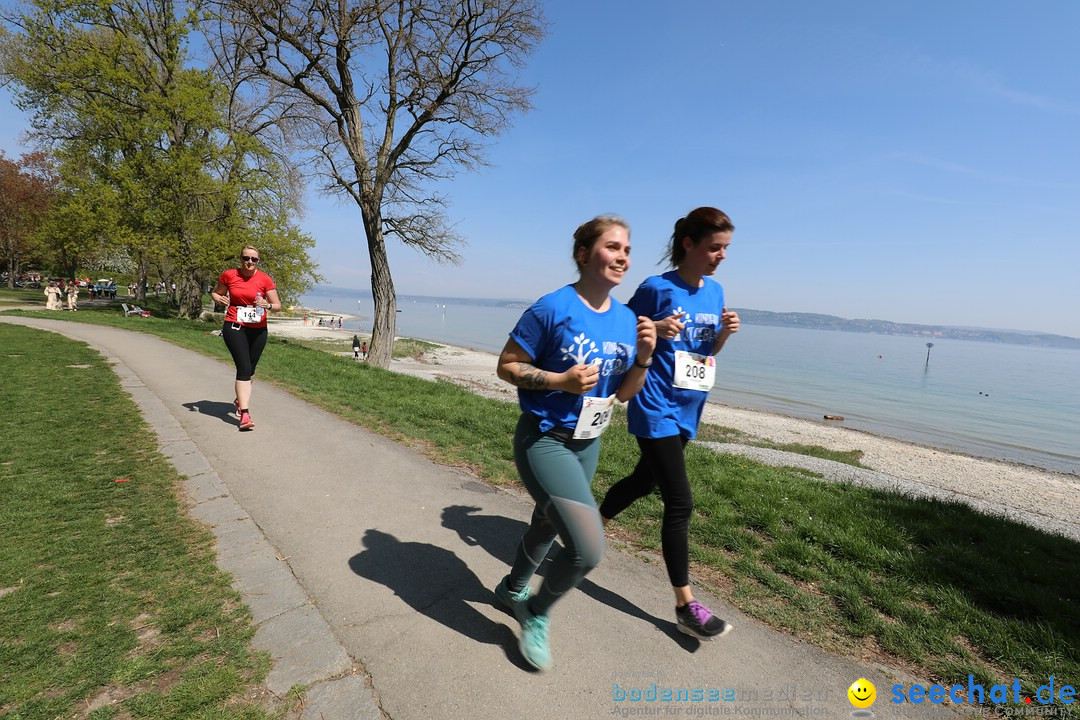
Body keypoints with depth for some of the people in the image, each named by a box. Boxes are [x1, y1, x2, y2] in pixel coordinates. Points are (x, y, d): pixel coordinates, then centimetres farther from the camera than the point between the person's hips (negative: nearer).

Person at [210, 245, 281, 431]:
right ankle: (245, 414, -16)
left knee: (250, 369, 16)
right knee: (244, 368, -15)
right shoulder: (229, 275, 0)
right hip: (234, 327, -2)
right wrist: (220, 299, -7)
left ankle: (240, 399, 44)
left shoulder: (265, 279, -2)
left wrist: (267, 305, -22)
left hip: (258, 330, 2)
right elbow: (215, 293, 15)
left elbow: (277, 305, 0)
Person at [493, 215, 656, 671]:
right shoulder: (552, 309, -18)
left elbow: (624, 394, 6)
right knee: (588, 549, -15)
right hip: (544, 441, -7)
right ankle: (536, 613, 18)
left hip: (588, 444, 7)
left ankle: (513, 589, 56)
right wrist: (562, 381, -24)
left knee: (549, 525, 25)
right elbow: (506, 366, -11)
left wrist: (644, 357, -12)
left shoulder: (627, 319, 1)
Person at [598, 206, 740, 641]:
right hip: (656, 410, -7)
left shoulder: (715, 291, 8)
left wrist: (725, 332, -5)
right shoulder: (657, 288, -12)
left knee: (644, 481, 21)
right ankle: (685, 605, 8)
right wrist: (655, 329, -23)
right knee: (680, 504, -6)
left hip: (687, 412, 7)